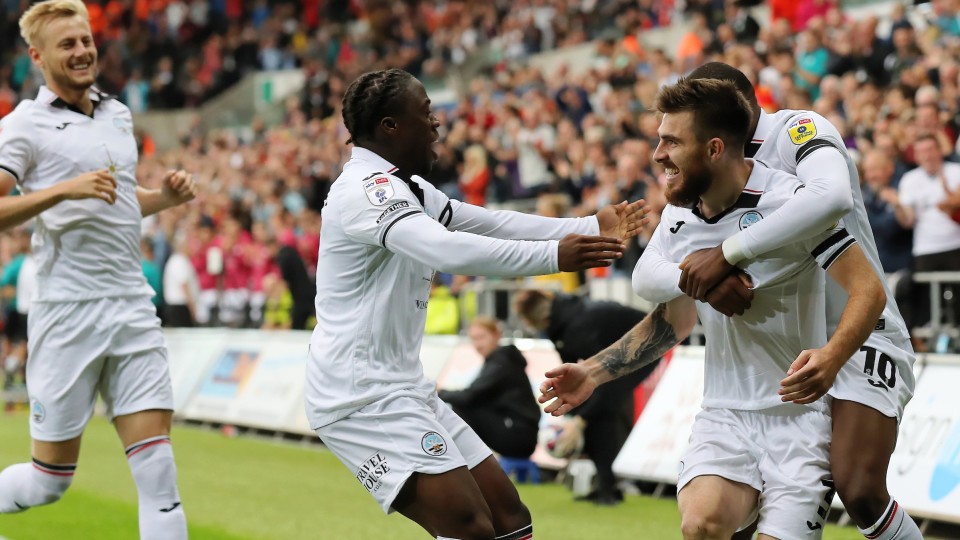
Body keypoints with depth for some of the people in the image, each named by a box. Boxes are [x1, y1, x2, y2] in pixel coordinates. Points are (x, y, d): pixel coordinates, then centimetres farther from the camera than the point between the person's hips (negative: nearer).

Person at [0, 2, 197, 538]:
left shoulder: (119, 115, 15)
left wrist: (167, 195, 11)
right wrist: (63, 189, -25)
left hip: (133, 308, 5)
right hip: (68, 313, -5)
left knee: (157, 464, -5)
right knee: (51, 478, 4)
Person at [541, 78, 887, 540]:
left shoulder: (791, 200, -14)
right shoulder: (677, 220, 5)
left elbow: (868, 289, -16)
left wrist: (830, 358, -34)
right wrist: (592, 372, 11)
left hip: (801, 412, -4)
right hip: (725, 413, 4)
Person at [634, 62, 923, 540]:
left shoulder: (798, 129, -13)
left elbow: (832, 196, -37)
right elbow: (645, 277, -2)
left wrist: (726, 254, -36)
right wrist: (700, 279, -25)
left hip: (859, 335, -7)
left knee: (858, 491, -25)